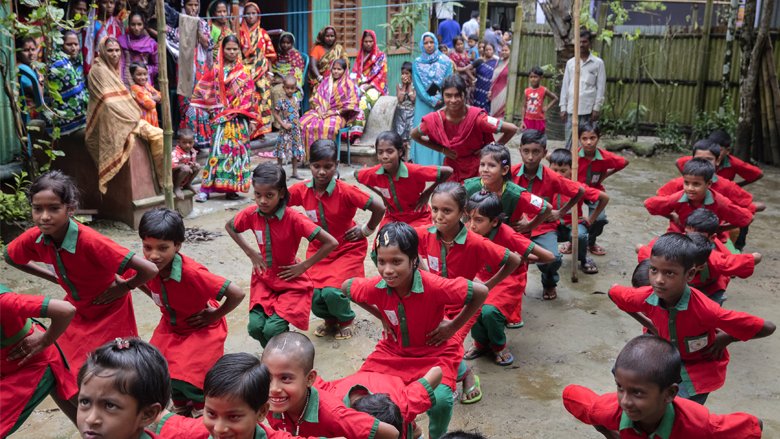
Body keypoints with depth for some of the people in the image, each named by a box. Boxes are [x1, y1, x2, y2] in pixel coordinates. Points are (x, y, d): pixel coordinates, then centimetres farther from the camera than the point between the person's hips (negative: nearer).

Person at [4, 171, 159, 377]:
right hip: (76, 311, 5)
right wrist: (56, 278, 1)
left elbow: (149, 270, -40)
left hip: (109, 312, -5)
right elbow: (10, 257, 8)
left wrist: (125, 287, -19)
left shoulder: (89, 241, -34)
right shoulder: (35, 238, -17)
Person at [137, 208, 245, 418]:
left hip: (201, 329, -6)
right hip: (171, 326, 6)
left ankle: (201, 408, 20)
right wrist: (162, 303, 0)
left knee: (185, 378, -13)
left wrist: (215, 316, -21)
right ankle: (182, 405, 30)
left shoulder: (191, 273, -36)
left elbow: (237, 294, -37)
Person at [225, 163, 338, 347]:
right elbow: (229, 226, 13)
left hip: (291, 282, -4)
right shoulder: (251, 214, -10)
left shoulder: (293, 218, -24)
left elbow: (331, 242, -25)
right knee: (255, 327, -14)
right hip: (264, 279, 4)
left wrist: (304, 266, -17)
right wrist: (251, 253, 2)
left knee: (273, 330, -19)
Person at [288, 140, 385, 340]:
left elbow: (379, 208, -21)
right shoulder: (302, 190, -12)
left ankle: (346, 320, 14)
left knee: (332, 291, -22)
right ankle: (330, 319, 27)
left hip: (348, 249, -4)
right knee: (314, 295, -10)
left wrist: (366, 230, -7)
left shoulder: (346, 192, -23)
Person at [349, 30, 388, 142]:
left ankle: (356, 134, -42)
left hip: (374, 87, -4)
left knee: (363, 100, -35)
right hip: (360, 87, 4)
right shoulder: (360, 56, 20)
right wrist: (357, 86, -5)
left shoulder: (381, 56, 7)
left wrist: (367, 86, -13)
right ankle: (355, 132, -36)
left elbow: (380, 75, -2)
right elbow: (354, 74, 15)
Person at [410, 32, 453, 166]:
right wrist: (431, 100, -10)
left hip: (442, 104, 0)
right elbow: (417, 85, -2)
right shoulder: (417, 63, 4)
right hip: (423, 104, 0)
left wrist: (439, 98, -13)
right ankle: (422, 165, 2)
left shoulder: (445, 61, 3)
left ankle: (440, 164, 3)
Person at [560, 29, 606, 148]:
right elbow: (565, 86, 11)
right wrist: (563, 107, 5)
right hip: (571, 108, 3)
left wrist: (596, 108, -7)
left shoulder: (598, 63, 2)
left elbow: (601, 87, 0)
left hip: (588, 109, -3)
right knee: (569, 140, 4)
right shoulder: (570, 62, 11)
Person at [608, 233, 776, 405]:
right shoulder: (645, 298, -24)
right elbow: (613, 291, -1)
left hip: (700, 369, -5)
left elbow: (767, 327, -29)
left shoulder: (705, 309, -35)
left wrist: (725, 339, -15)